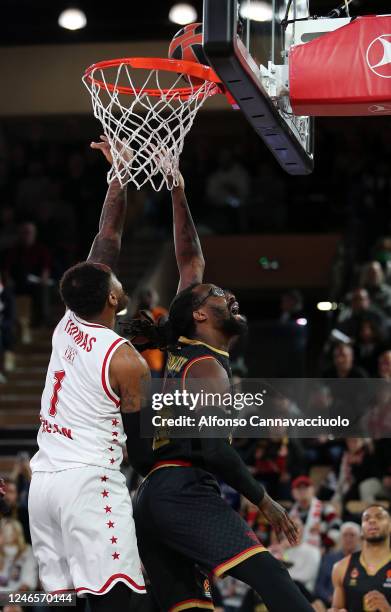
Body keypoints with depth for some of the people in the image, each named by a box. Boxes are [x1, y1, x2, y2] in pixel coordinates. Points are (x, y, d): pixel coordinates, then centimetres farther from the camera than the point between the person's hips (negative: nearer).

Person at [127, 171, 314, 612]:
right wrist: (262, 499, -7)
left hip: (149, 502, 10)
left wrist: (178, 192, 28)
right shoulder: (209, 368, -4)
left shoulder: (184, 345, 21)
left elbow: (191, 261, 29)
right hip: (184, 489, -10)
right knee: (267, 574, -24)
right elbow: (212, 447, -16)